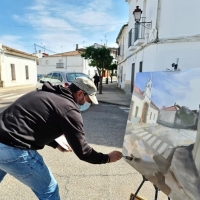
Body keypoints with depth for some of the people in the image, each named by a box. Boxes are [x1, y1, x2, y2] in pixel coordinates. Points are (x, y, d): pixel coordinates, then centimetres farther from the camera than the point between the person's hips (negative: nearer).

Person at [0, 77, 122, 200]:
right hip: (13, 150, -9)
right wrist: (107, 158, 7)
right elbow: (81, 151, -8)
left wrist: (56, 144, 27)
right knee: (49, 190, 11)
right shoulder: (69, 109, -12)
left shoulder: (47, 94, 13)